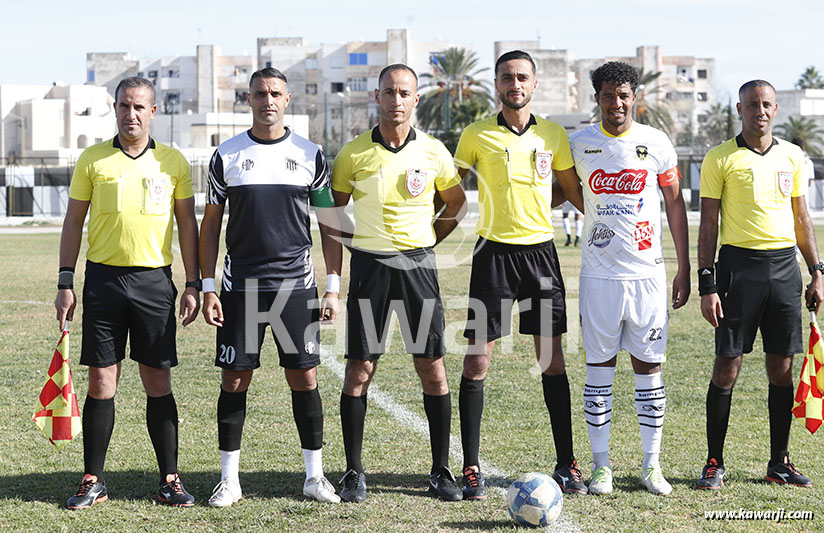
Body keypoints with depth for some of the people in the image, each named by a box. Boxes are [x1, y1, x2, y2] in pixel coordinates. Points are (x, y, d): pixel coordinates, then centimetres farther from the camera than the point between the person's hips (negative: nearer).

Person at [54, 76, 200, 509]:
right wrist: (65, 283, 1)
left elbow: (187, 224, 9)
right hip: (104, 278, 0)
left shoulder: (173, 161, 6)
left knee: (158, 383, 2)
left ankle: (169, 479, 9)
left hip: (155, 280, 0)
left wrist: (193, 284, 2)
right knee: (101, 381, 1)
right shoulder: (92, 160, 5)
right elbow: (74, 221, 7)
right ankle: (93, 481, 9)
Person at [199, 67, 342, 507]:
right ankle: (230, 477, 11)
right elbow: (210, 225, 7)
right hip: (240, 285, 0)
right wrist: (207, 288, 0)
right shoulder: (227, 156, 4)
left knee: (304, 377, 1)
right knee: (235, 379, 2)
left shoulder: (310, 155, 5)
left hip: (296, 284, 0)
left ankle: (315, 475, 11)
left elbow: (329, 224, 8)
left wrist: (333, 287, 1)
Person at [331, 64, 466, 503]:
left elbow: (456, 204, 17)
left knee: (432, 369, 1)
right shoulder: (354, 154, -1)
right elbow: (331, 210, 12)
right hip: (369, 264, -1)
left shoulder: (433, 152, 2)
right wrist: (353, 243, 4)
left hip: (418, 265, 1)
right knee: (359, 369, -2)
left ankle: (441, 471, 11)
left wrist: (426, 239, 9)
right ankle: (353, 472, 8)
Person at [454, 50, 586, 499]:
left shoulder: (553, 136, 7)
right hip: (493, 253, -2)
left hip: (540, 251, 2)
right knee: (477, 359, -4)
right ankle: (471, 469, 3)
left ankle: (565, 464, 12)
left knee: (552, 359, 4)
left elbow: (572, 191, 18)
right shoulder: (476, 136, -1)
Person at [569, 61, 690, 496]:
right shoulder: (578, 144, 1)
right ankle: (601, 465, 10)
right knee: (599, 367, 2)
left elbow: (674, 204, 8)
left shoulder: (656, 143, 2)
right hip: (599, 275, 0)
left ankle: (651, 465, 12)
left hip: (647, 272, 0)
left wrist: (684, 269, 5)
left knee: (649, 365, 3)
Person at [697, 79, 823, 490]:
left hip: (785, 265, 4)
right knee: (727, 367, -3)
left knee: (782, 368, 6)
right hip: (739, 265, -4)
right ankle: (714, 463, 7)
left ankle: (779, 463, 15)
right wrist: (706, 285, -8)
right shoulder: (720, 159, -1)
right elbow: (708, 224, -2)